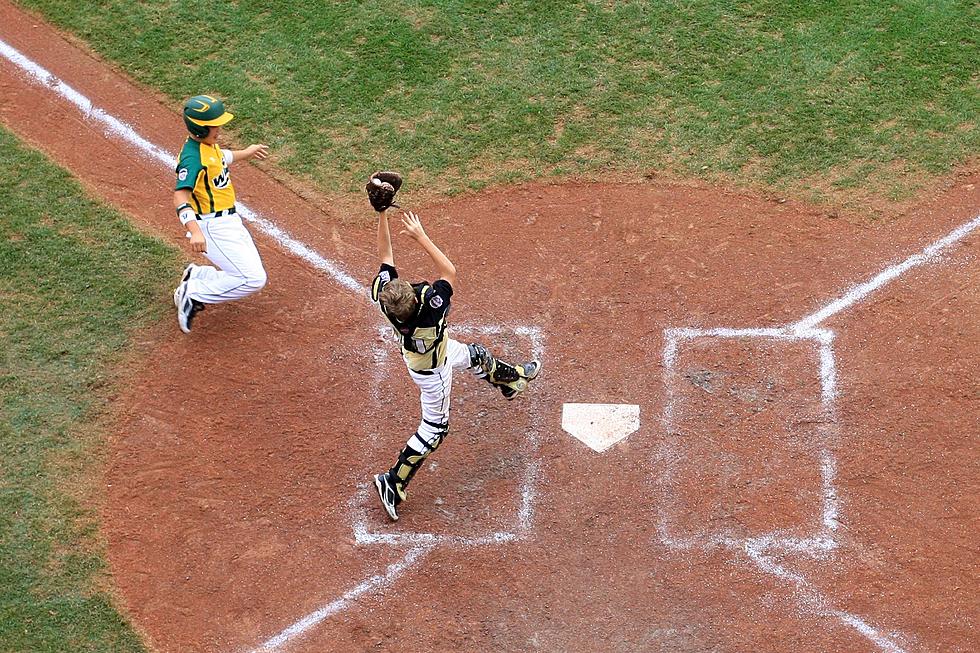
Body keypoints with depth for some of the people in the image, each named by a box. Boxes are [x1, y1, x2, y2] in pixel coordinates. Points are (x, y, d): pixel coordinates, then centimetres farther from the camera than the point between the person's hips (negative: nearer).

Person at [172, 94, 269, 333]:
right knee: (253, 279, -17)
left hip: (230, 222, 10)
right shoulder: (193, 156, -23)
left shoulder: (207, 144, 5)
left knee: (252, 275, 15)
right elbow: (180, 198, -35)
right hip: (212, 228, -10)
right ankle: (193, 294, -7)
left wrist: (245, 153, 44)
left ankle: (195, 277, 25)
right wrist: (195, 232, -49)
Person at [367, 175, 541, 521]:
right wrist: (420, 236, -35)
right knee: (434, 427, 12)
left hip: (417, 350, 7)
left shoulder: (383, 295, -35)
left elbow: (385, 255, -21)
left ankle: (511, 378, 63)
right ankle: (393, 483, 14)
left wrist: (382, 213, -28)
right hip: (433, 369, -7)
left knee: (476, 355, 31)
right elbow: (449, 270, -35)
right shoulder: (430, 309, -48)